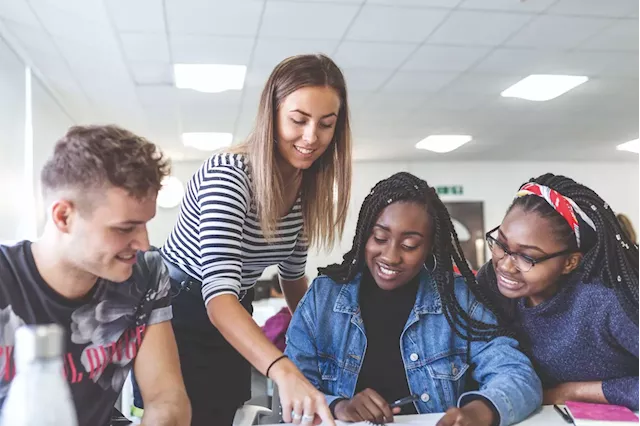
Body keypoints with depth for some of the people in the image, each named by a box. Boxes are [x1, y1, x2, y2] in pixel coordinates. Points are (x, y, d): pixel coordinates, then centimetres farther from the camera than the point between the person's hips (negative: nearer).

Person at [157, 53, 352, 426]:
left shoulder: (309, 186, -5)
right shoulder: (228, 175, -29)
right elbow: (218, 293, -40)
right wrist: (285, 373, -52)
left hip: (235, 323, 7)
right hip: (180, 317, -6)